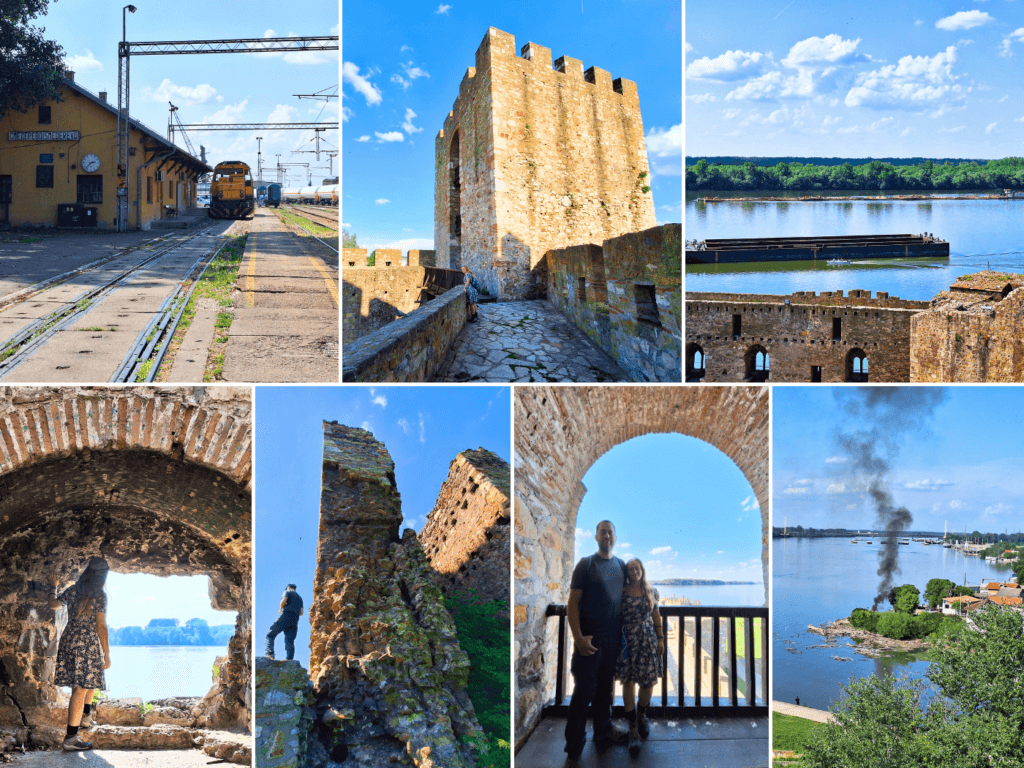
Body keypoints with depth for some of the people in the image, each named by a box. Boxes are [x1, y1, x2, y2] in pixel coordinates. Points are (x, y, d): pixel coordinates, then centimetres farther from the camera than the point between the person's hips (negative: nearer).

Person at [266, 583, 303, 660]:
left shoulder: (287, 592, 11)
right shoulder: (299, 598, 28)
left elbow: (284, 601, -9)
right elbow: (301, 613, 20)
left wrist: (281, 609, 7)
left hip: (285, 616, -6)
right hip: (295, 620, 6)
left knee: (270, 635, -3)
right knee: (290, 641, -1)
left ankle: (270, 653, -24)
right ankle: (289, 659, -17)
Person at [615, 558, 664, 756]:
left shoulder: (651, 592, 6)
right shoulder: (621, 592, -1)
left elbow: (657, 617, 11)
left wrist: (660, 639, 7)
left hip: (647, 639, 2)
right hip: (627, 641, -2)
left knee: (648, 681, 3)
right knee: (628, 682, -1)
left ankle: (642, 716, 32)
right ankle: (633, 730, 6)